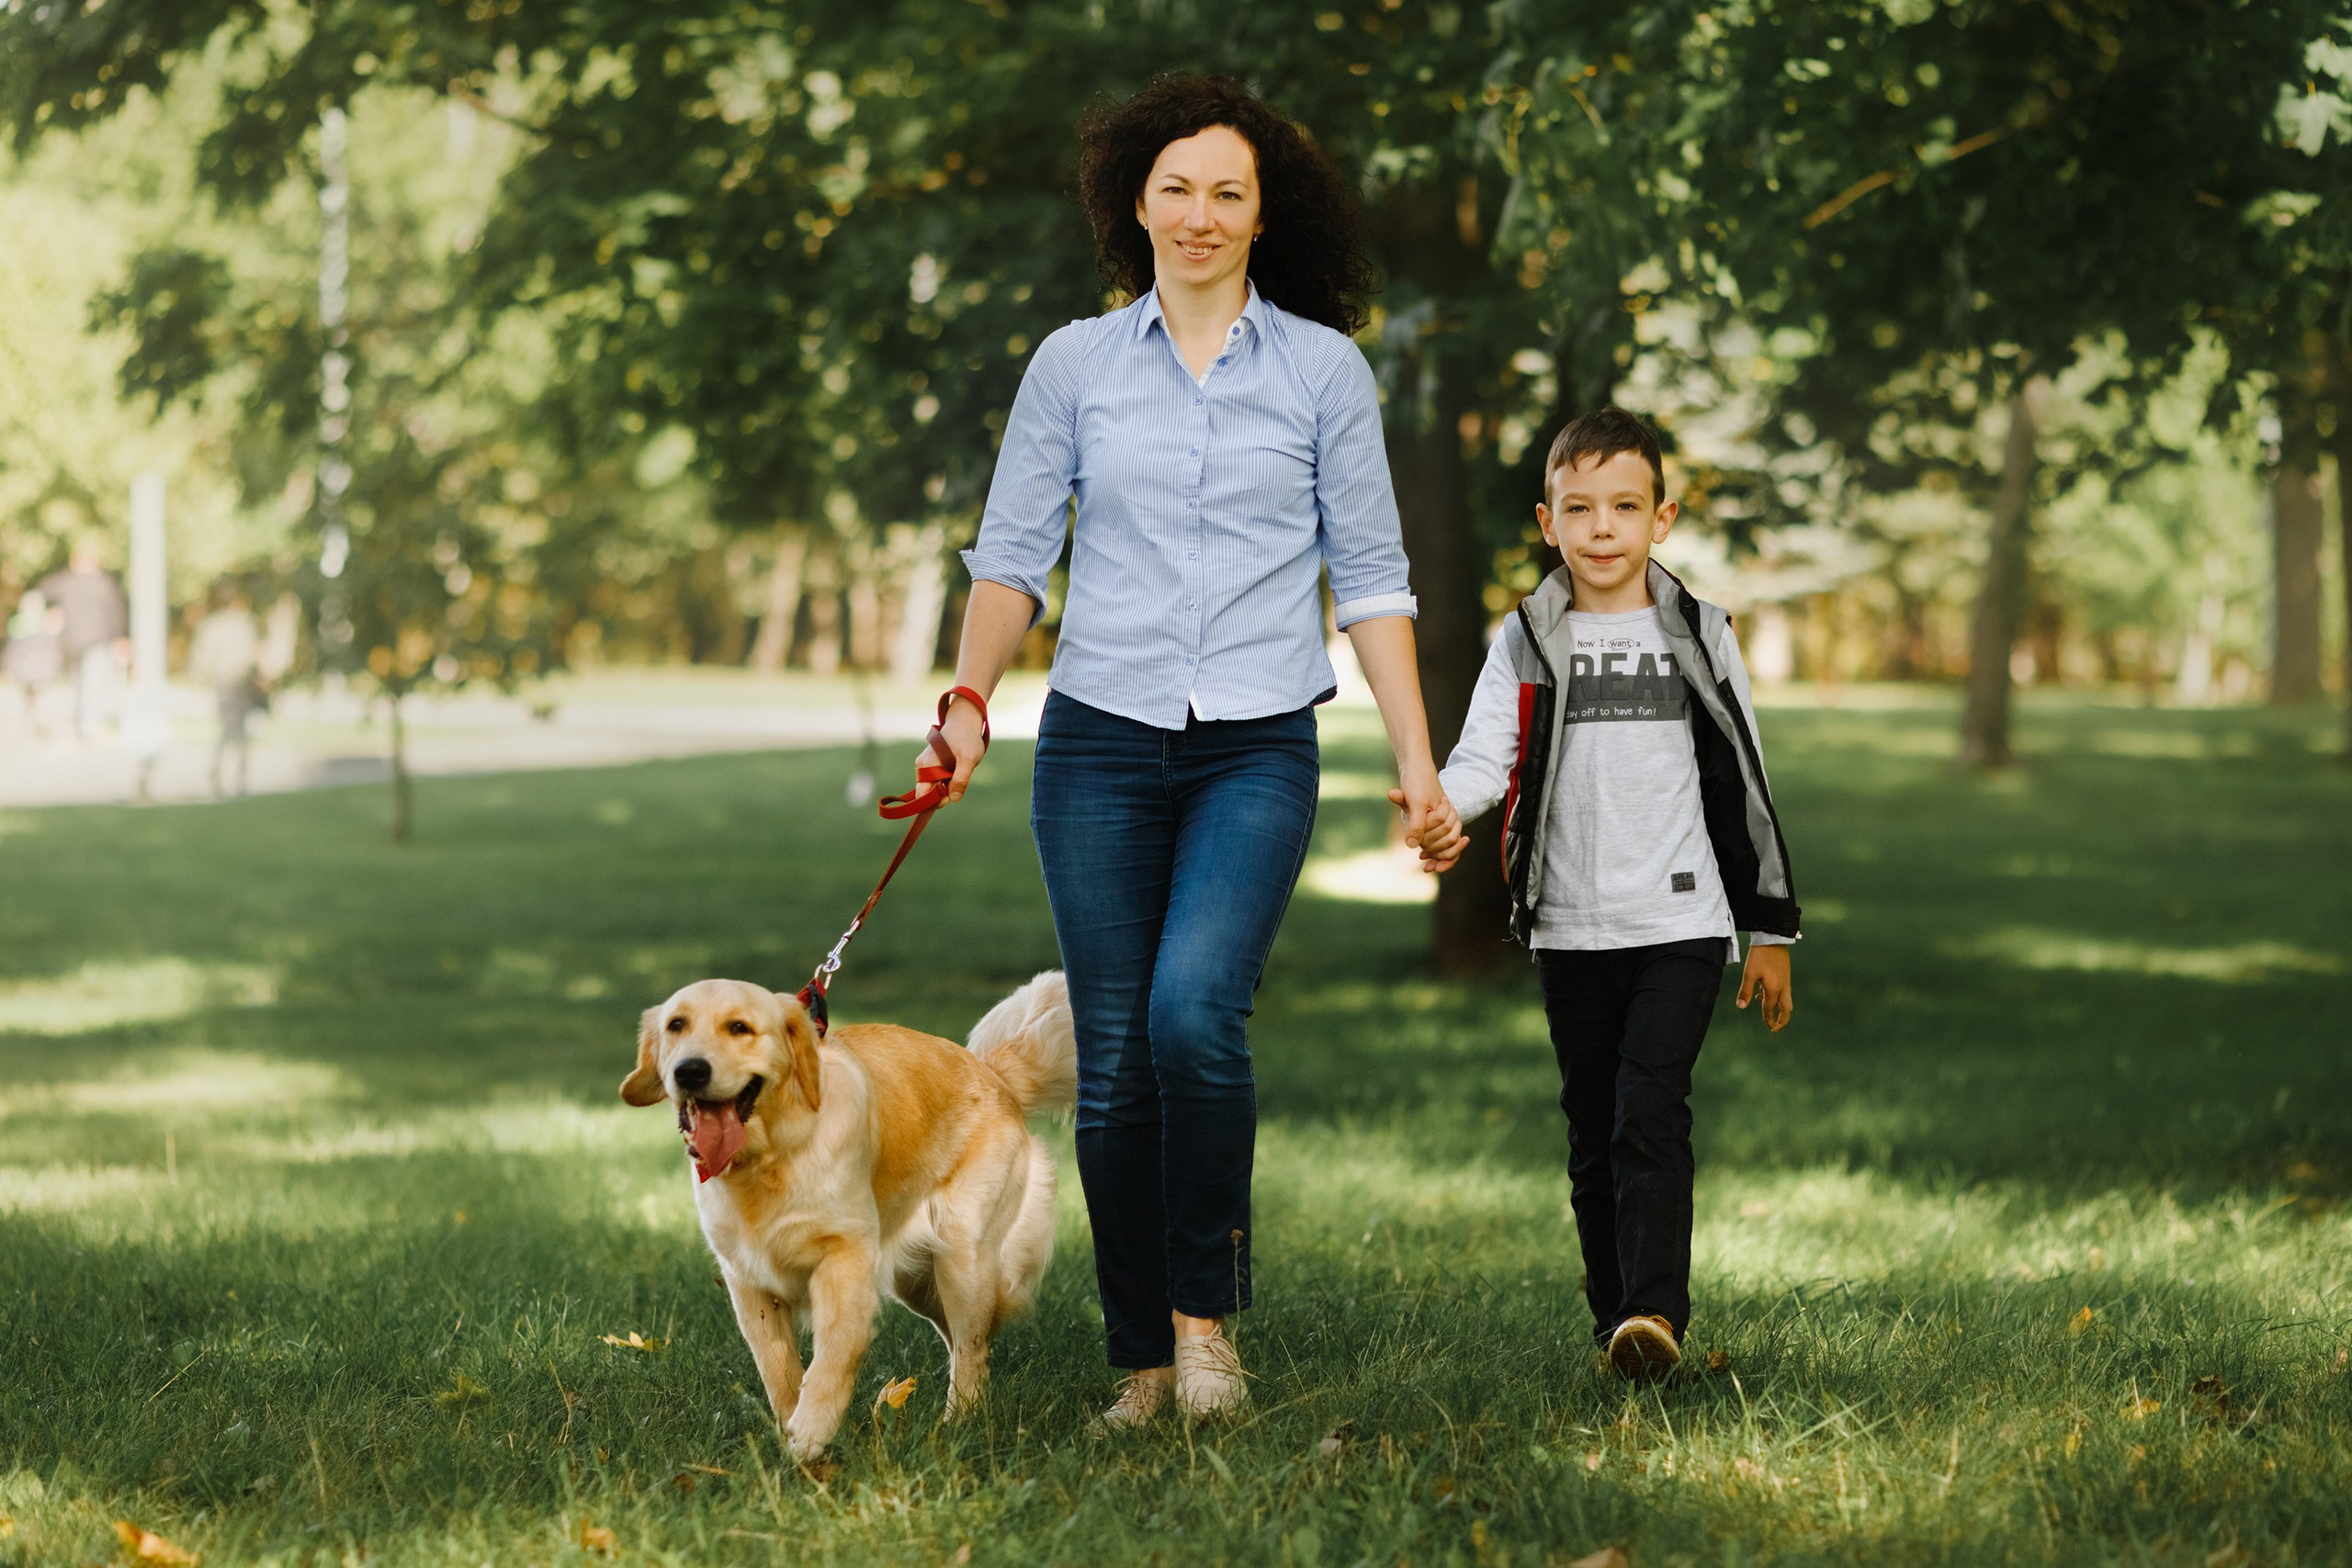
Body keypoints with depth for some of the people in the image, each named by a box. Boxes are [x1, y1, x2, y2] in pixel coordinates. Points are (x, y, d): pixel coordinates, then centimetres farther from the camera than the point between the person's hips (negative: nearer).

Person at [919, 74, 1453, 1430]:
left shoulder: (1324, 368, 5)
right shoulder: (1074, 364, 7)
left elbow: (1370, 579, 7)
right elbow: (1014, 555, 8)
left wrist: (1417, 758, 1)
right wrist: (973, 697, -8)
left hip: (1258, 752, -2)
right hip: (1101, 744, 2)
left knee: (1195, 1012, -23)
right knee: (1116, 1064, 1)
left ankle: (1208, 1313, -8)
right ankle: (1144, 1361, 13)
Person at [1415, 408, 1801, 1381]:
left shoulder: (1697, 637, 5)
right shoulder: (1527, 645, 6)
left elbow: (1743, 788, 8)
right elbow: (1486, 751, -7)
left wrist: (1769, 931, 9)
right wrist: (1444, 808, -31)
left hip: (1681, 925, -2)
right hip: (1570, 932, 2)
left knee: (1651, 1115, -16)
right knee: (1594, 1130, 8)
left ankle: (1657, 1311, -23)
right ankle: (1615, 1315, 19)